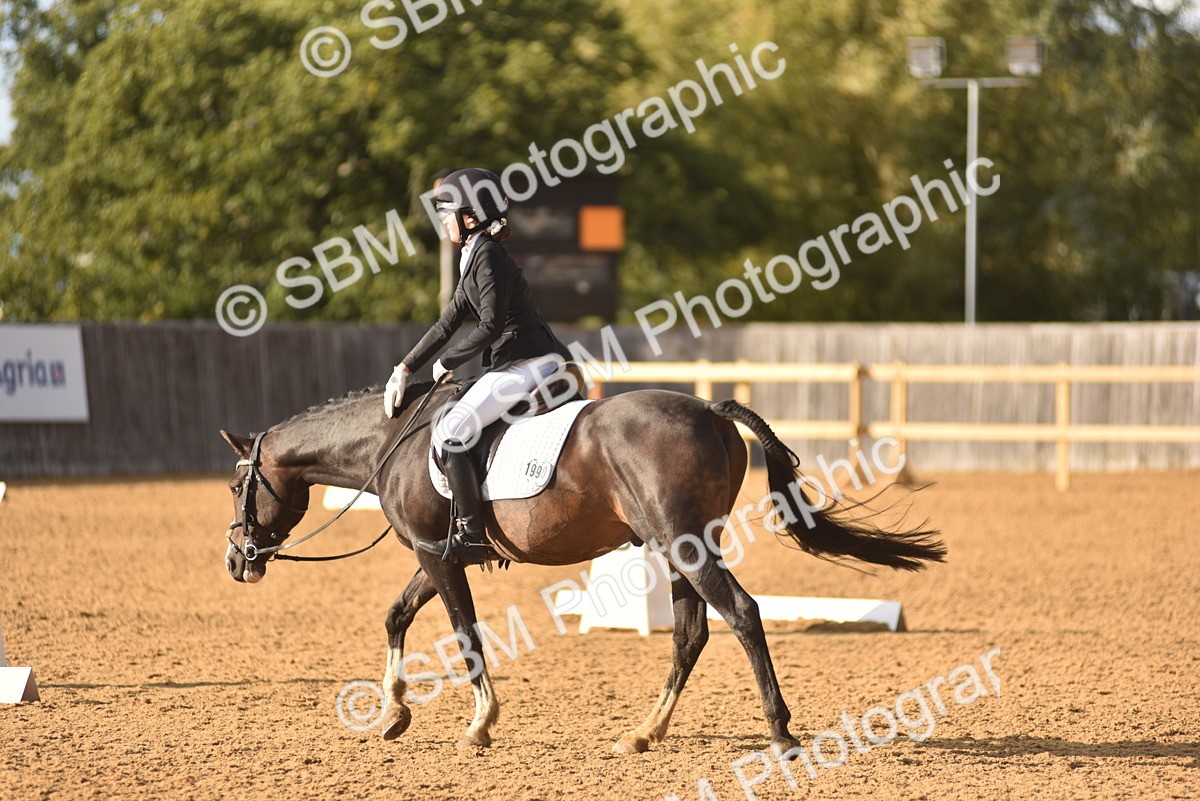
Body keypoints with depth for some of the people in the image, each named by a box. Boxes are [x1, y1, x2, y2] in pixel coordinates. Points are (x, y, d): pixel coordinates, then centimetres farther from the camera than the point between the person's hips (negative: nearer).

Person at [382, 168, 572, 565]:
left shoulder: (489, 257, -13)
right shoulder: (474, 257, 18)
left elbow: (490, 326, -19)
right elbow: (448, 323, 20)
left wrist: (446, 363, -7)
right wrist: (406, 368, 15)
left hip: (527, 364, -11)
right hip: (515, 364, 11)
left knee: (449, 432, -16)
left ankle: (471, 536, -16)